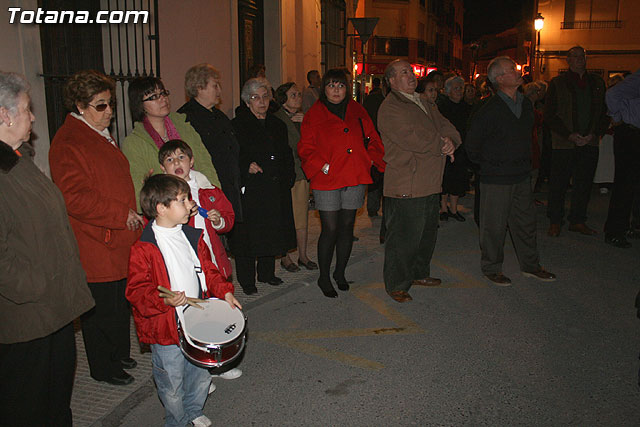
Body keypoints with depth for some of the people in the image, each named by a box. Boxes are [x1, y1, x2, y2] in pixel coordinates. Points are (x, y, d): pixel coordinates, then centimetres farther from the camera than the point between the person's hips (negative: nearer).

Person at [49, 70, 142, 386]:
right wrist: (123, 214, -20)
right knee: (102, 309, 4)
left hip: (119, 240, 10)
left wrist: (132, 215, 20)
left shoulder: (101, 135, 15)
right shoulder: (68, 143, -17)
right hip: (95, 245, -10)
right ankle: (103, 369, 23)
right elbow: (75, 198, -25)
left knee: (120, 303, 20)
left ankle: (120, 355, 38)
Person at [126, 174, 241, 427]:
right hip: (165, 329, -6)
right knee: (172, 384, 11)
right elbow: (137, 290, -17)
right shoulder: (143, 249, -17)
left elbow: (207, 269, 12)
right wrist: (164, 300, -33)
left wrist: (225, 292, 0)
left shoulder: (192, 237, 3)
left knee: (201, 373, 21)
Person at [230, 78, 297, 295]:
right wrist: (246, 167, -22)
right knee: (248, 234, 0)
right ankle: (247, 280, 13)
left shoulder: (277, 125, 14)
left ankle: (267, 272, 30)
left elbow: (286, 155, 19)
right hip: (250, 190, -5)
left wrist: (289, 177, 9)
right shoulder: (237, 125, -3)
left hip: (276, 189, 6)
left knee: (272, 232, 13)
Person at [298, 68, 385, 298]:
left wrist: (371, 160, 0)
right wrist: (323, 166, -15)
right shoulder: (314, 114, 2)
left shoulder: (357, 111, 12)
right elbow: (306, 148, -2)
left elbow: (372, 139, 15)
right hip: (327, 180, -4)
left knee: (347, 227, 10)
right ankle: (324, 277, 14)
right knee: (330, 229, -4)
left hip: (354, 177, 4)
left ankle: (340, 272, 28)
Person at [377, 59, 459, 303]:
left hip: (430, 183, 9)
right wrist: (442, 145, -11)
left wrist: (450, 140, -11)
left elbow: (445, 126, 13)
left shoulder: (425, 104, 19)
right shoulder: (390, 108, -12)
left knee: (427, 232, 20)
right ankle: (396, 285, 14)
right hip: (405, 187, -9)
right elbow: (412, 139, -23)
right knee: (403, 237, -1)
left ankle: (419, 273, 39)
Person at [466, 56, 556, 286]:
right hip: (496, 178, -6)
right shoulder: (489, 110, -15)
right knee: (494, 225, 2)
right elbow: (471, 145, -10)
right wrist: (489, 164, -2)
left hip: (522, 175, 7)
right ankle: (492, 268, 19)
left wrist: (525, 162, 18)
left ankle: (530, 265, 30)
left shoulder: (526, 104, 8)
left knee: (526, 221, 15)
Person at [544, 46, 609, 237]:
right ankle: (555, 221, 13)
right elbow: (549, 116, -3)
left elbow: (604, 113, 12)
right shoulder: (557, 83, 2)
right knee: (558, 184, 1)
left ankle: (577, 221, 19)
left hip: (590, 142, 3)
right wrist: (570, 135, -11)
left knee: (584, 184, 7)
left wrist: (594, 134, -4)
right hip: (563, 143, -3)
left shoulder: (597, 82, 12)